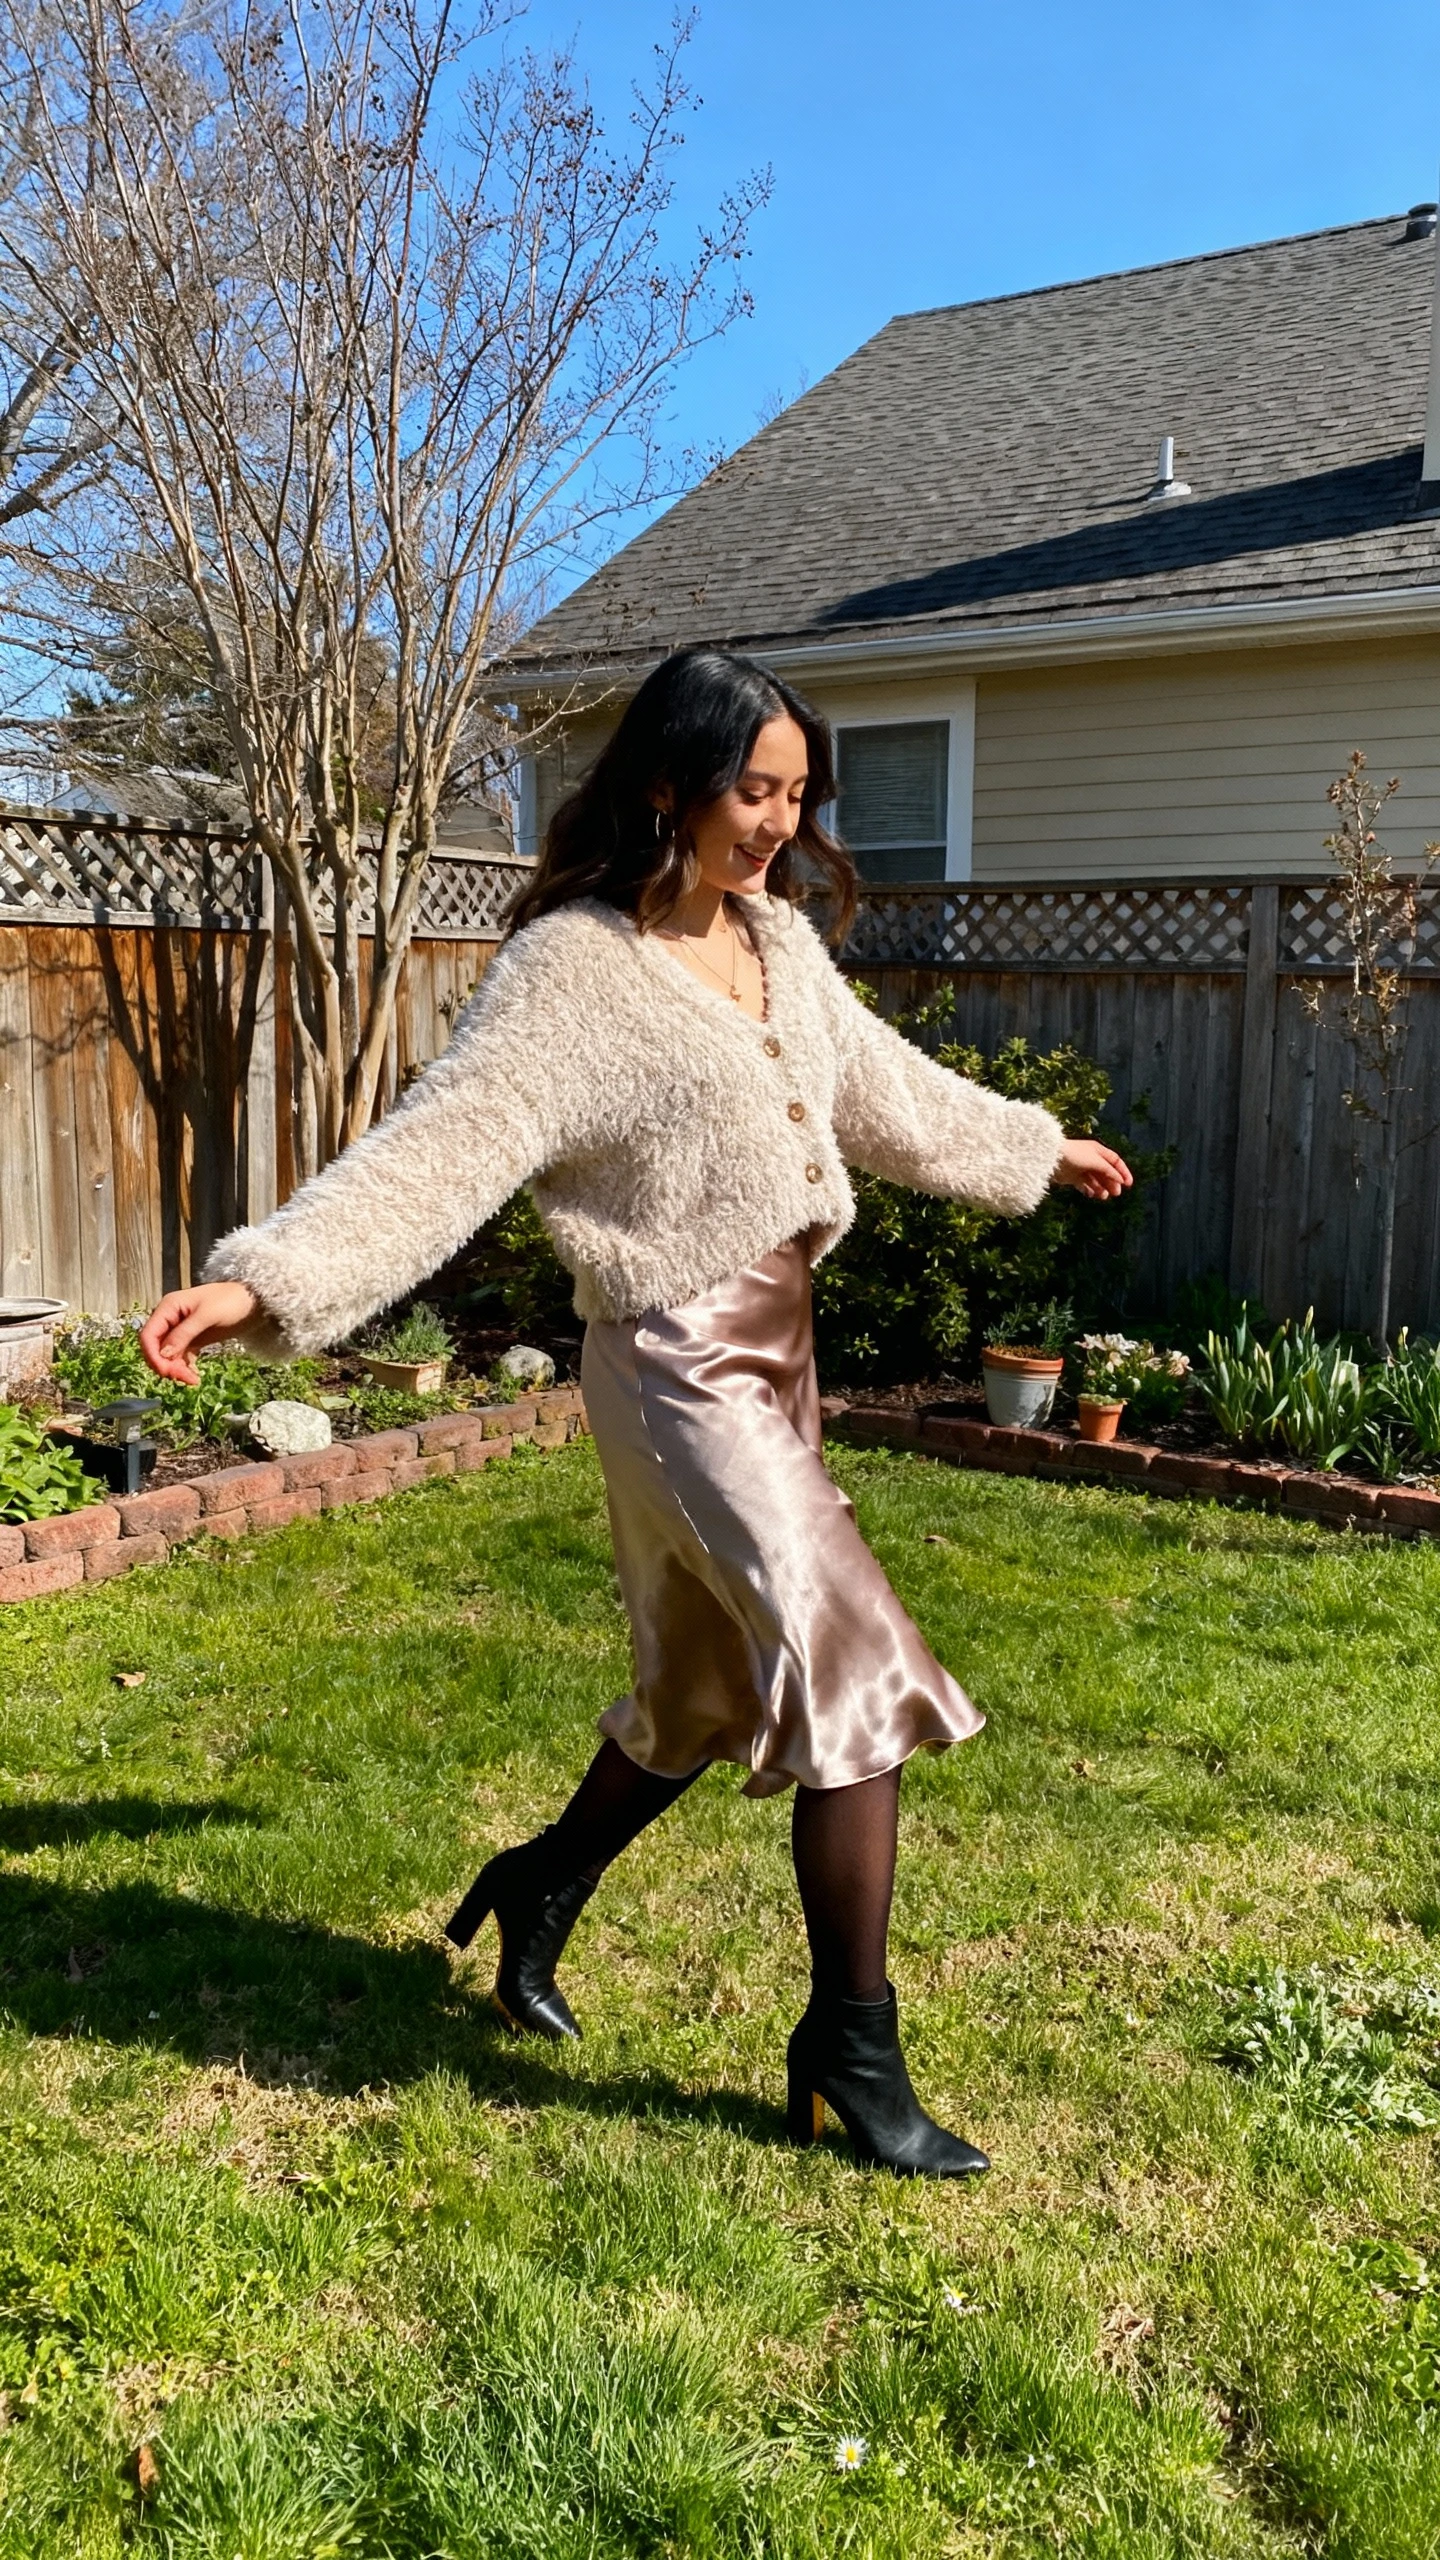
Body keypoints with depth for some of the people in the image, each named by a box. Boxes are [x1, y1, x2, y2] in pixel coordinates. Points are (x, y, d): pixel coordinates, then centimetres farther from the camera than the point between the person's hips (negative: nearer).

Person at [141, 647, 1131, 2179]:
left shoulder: (780, 937, 9)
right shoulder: (571, 965, -14)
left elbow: (885, 1089, 23)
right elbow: (442, 1142, -22)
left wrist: (1035, 1149, 36)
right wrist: (264, 1279, -35)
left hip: (777, 1349, 8)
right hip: (678, 1364, -8)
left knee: (715, 1693, 19)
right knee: (857, 1667, -9)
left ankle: (543, 1888, 44)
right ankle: (850, 2052, 9)